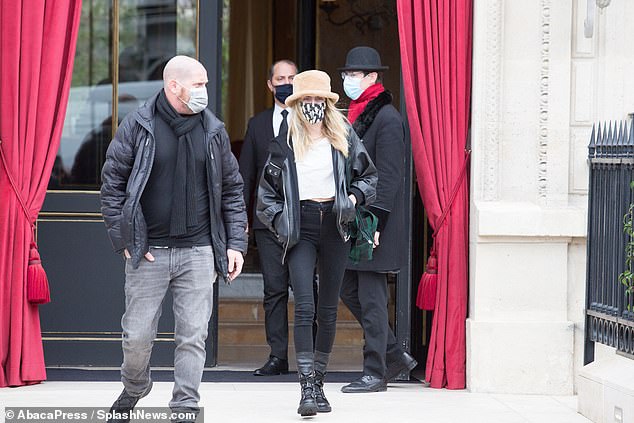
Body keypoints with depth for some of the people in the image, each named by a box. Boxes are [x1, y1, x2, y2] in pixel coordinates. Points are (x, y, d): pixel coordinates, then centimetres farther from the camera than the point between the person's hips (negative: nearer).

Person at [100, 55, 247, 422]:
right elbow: (113, 183, 2)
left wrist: (236, 244, 5)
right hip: (148, 253, -2)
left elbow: (232, 190, 13)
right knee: (137, 335, 4)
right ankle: (133, 391, 31)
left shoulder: (214, 131, 7)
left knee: (193, 336, -1)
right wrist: (123, 239, -5)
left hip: (198, 253, 2)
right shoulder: (137, 127, -1)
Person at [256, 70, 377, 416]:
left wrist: (354, 197, -5)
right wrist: (279, 222, -4)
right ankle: (307, 388, -18)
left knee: (328, 308, 8)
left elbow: (369, 175, 14)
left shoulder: (344, 137, 7)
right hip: (301, 227, -2)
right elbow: (266, 191, 10)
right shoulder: (284, 144, 5)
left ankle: (318, 378, 20)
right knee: (304, 307, -14)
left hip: (334, 225, 2)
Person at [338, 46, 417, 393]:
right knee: (349, 292, 12)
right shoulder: (355, 115, 17)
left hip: (373, 223, -10)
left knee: (371, 299, -5)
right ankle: (395, 356, 23)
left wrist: (373, 222, -21)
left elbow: (387, 176, -16)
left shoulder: (387, 118, -12)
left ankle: (375, 374, 2)